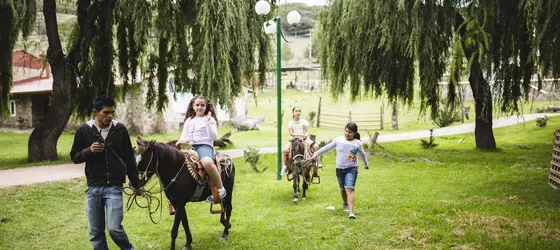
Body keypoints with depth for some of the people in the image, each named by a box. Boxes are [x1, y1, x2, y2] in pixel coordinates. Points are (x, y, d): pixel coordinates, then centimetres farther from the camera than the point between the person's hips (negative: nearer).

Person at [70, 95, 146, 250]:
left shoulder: (120, 130, 1)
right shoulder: (84, 131, 0)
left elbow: (129, 159, 8)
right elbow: (74, 157, 6)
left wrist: (136, 184, 9)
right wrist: (89, 150, -14)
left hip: (114, 187, -1)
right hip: (93, 188, 2)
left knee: (114, 228, -12)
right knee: (95, 233, 6)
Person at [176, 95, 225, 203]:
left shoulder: (210, 119, 9)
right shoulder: (189, 120, 21)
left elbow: (213, 136, -3)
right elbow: (184, 135, 19)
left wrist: (207, 122, -10)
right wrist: (181, 141, -4)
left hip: (205, 145, -5)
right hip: (190, 146, 5)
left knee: (207, 162, -38)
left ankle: (220, 189, -25)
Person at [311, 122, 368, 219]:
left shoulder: (357, 143, -5)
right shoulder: (338, 140, -4)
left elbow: (362, 154, 14)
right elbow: (327, 147, 6)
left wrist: (366, 164, 29)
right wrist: (316, 154, 6)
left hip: (352, 169, -3)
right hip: (340, 169, 3)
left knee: (349, 189, -19)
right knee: (343, 189, 19)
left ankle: (351, 212, -27)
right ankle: (345, 204, 48)